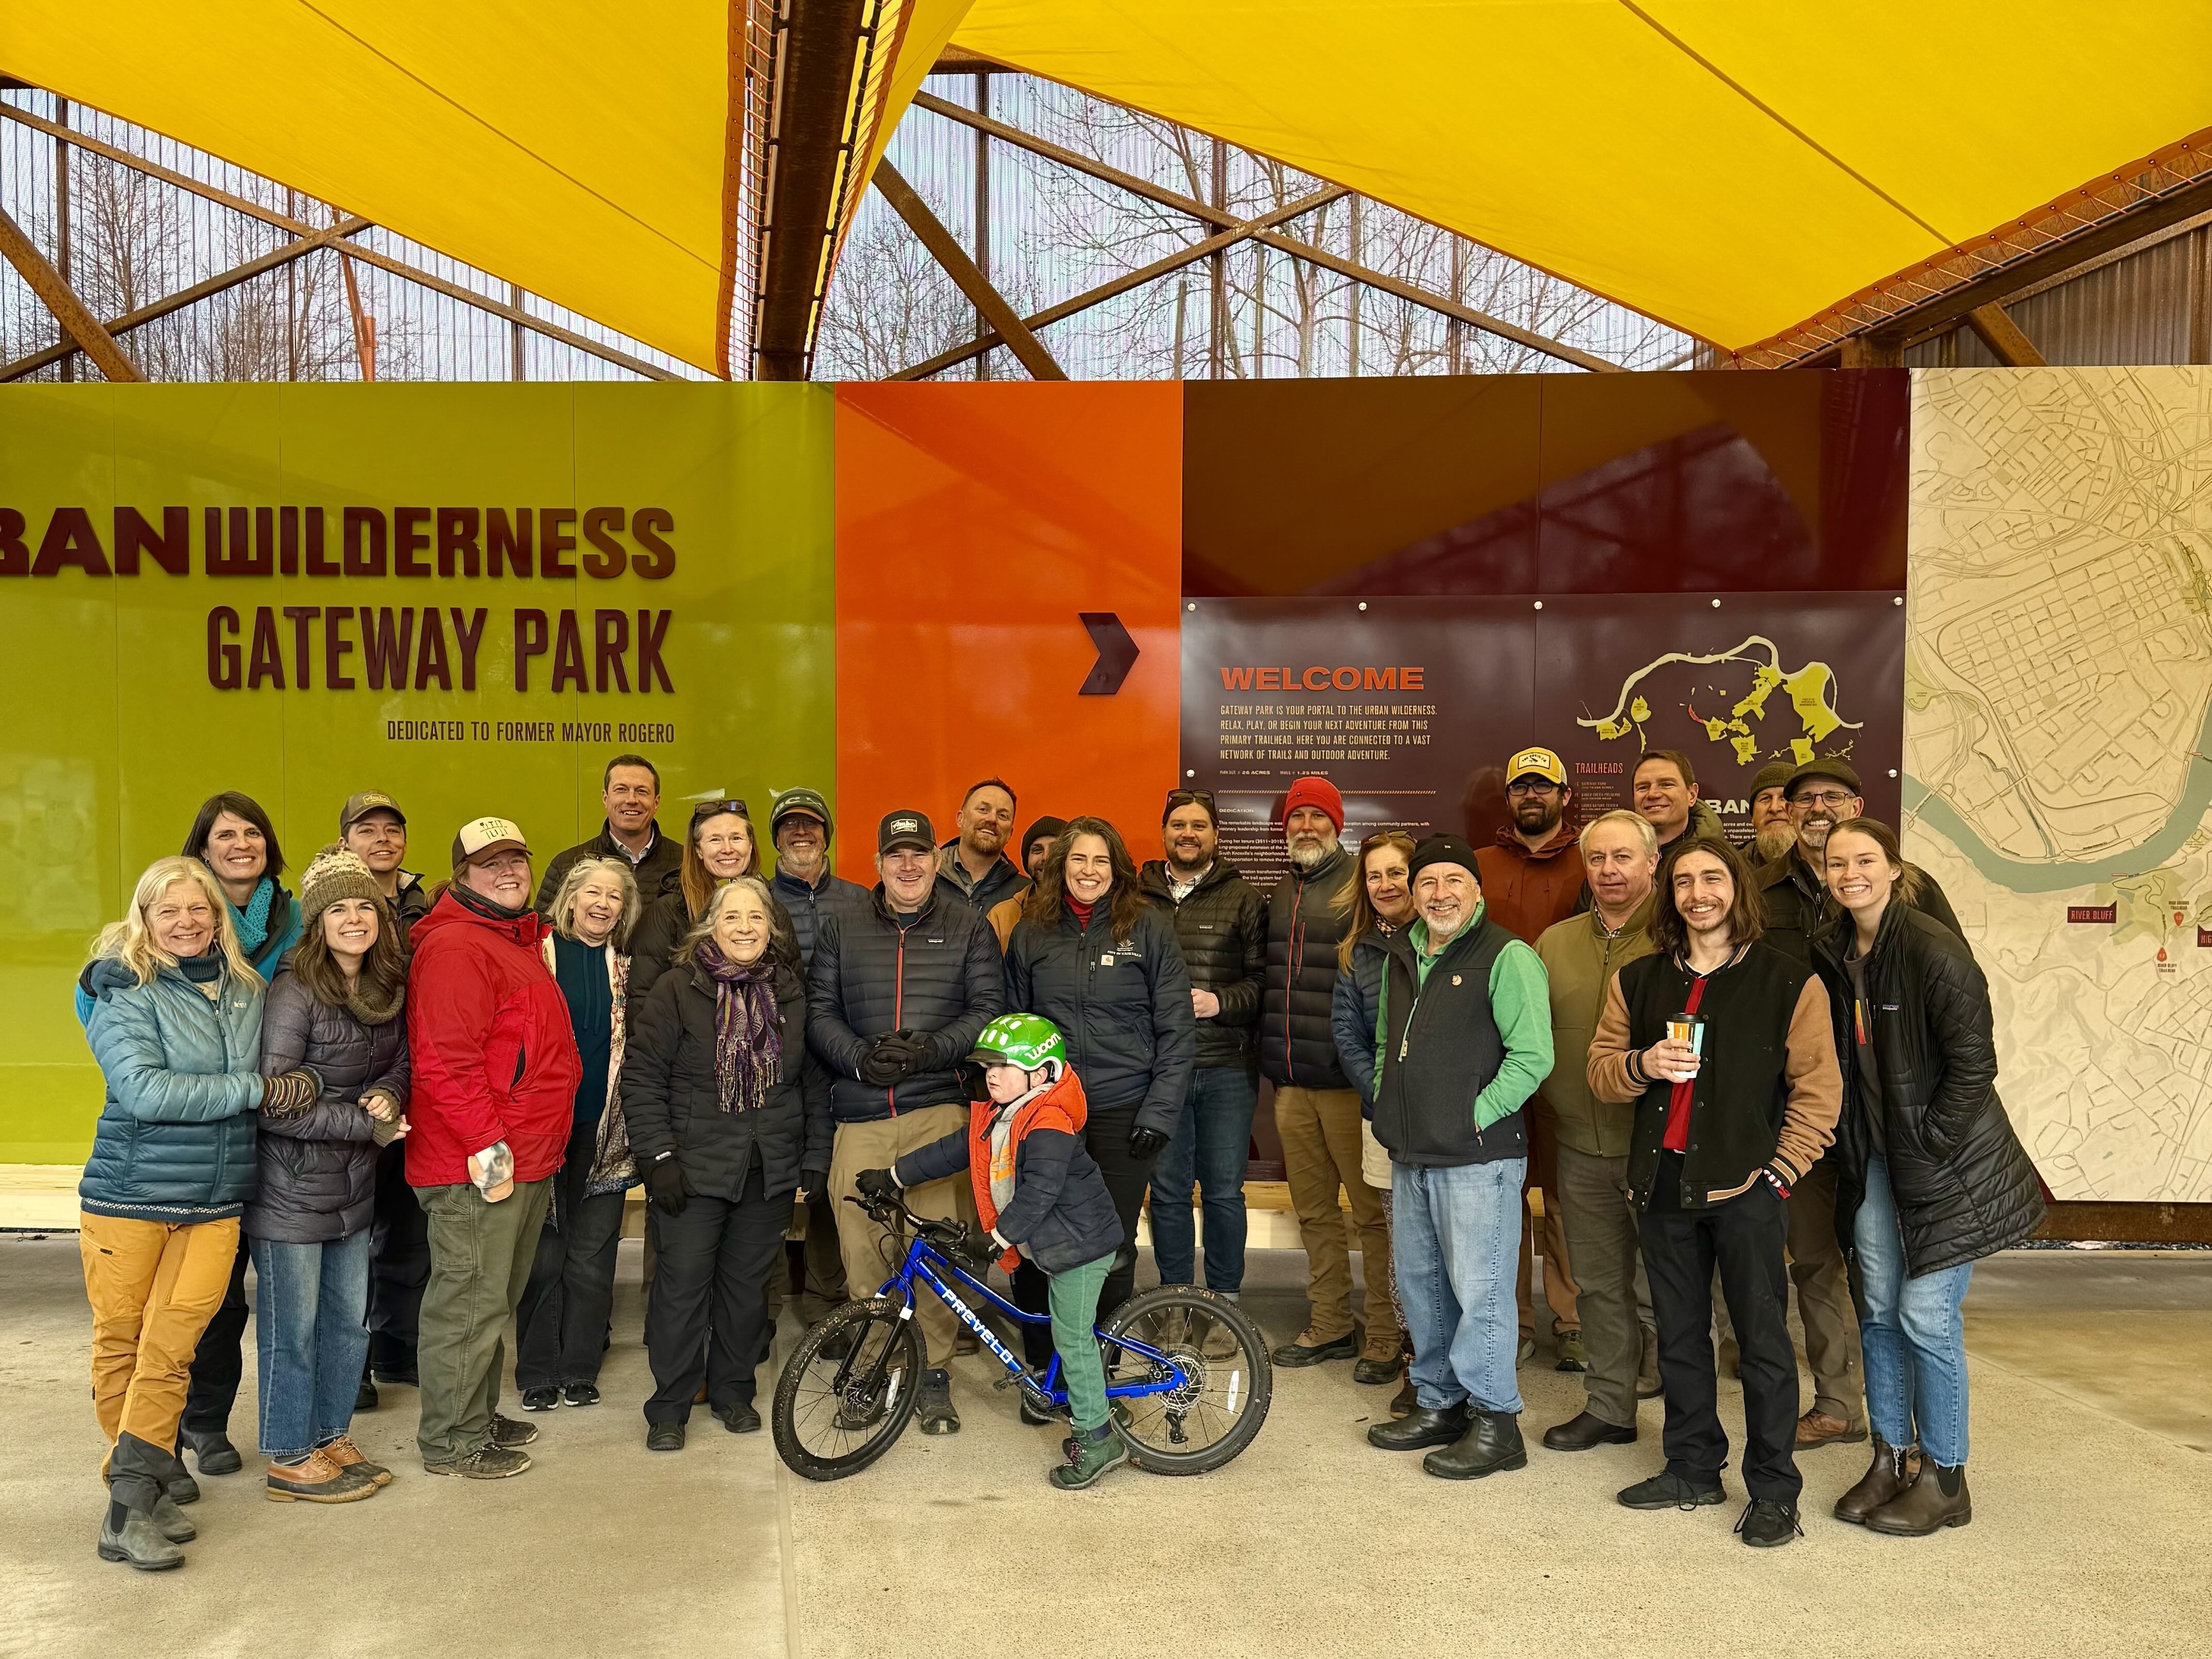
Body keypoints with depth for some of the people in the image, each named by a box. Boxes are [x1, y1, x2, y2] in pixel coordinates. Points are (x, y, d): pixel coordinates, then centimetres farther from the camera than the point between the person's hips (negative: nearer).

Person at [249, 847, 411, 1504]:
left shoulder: (389, 988, 3)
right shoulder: (294, 993, -18)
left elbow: (400, 1062, 13)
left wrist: (387, 1096, -10)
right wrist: (366, 1124, -19)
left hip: (354, 1182, 7)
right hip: (292, 1184, -7)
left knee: (348, 1319, 15)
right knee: (293, 1325, 4)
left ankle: (331, 1439, 32)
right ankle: (289, 1460, 19)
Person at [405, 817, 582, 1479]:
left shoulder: (518, 941, 19)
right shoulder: (454, 947, -15)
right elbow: (444, 1060, -22)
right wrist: (487, 1143, -23)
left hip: (528, 1159, 10)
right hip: (477, 1165, -10)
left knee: (495, 1298, 19)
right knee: (471, 1301, -1)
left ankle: (479, 1415, 32)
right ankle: (452, 1441, 11)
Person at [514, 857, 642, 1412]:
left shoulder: (627, 969, 8)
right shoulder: (539, 955, 0)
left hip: (603, 1131, 2)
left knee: (593, 1255, 6)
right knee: (543, 1255, 4)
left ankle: (580, 1371, 17)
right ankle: (537, 1372, 16)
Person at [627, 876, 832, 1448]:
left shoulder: (791, 994, 6)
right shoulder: (678, 988, -5)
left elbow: (815, 1080, 10)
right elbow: (642, 1075, -7)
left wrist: (816, 1155, 6)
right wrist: (659, 1155, -13)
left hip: (771, 1170, 3)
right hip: (695, 1166, -3)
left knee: (748, 1283, 11)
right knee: (683, 1282, -1)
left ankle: (733, 1390, 27)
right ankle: (669, 1406, 13)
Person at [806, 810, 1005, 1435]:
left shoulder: (968, 926, 9)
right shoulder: (841, 927, 14)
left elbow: (989, 1008, 3)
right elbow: (819, 1010, 10)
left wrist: (930, 1049, -11)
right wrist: (859, 1057, -7)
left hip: (938, 1107, -1)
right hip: (860, 1111, 2)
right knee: (861, 1248, -1)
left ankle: (933, 1372, 10)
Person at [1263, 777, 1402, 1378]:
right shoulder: (1282, 894, 15)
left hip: (1348, 1081, -7)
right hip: (1292, 1085, 7)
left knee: (1373, 1211, 1)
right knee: (1314, 1212, 14)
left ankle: (1385, 1338, 10)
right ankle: (1330, 1327, 25)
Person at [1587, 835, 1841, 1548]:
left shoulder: (1789, 982, -3)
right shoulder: (1638, 981, 10)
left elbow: (1817, 1090, -4)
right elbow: (1600, 1069, 10)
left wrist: (1780, 1171, -10)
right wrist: (1642, 1065, -11)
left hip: (1745, 1186, -4)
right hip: (1664, 1181, 5)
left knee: (1763, 1339, 1)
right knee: (1678, 1335, 14)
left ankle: (1773, 1489, 14)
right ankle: (1693, 1468, 28)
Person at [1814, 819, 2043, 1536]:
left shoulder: (1934, 951, -17)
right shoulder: (1831, 954, 3)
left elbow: (1972, 1065, -16)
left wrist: (1930, 1146, -13)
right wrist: (1849, 1145, 7)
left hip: (1946, 1160, -6)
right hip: (1873, 1157, 6)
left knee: (1926, 1314, -4)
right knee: (1881, 1311, 10)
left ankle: (1944, 1479, 12)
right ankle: (1891, 1459, 23)